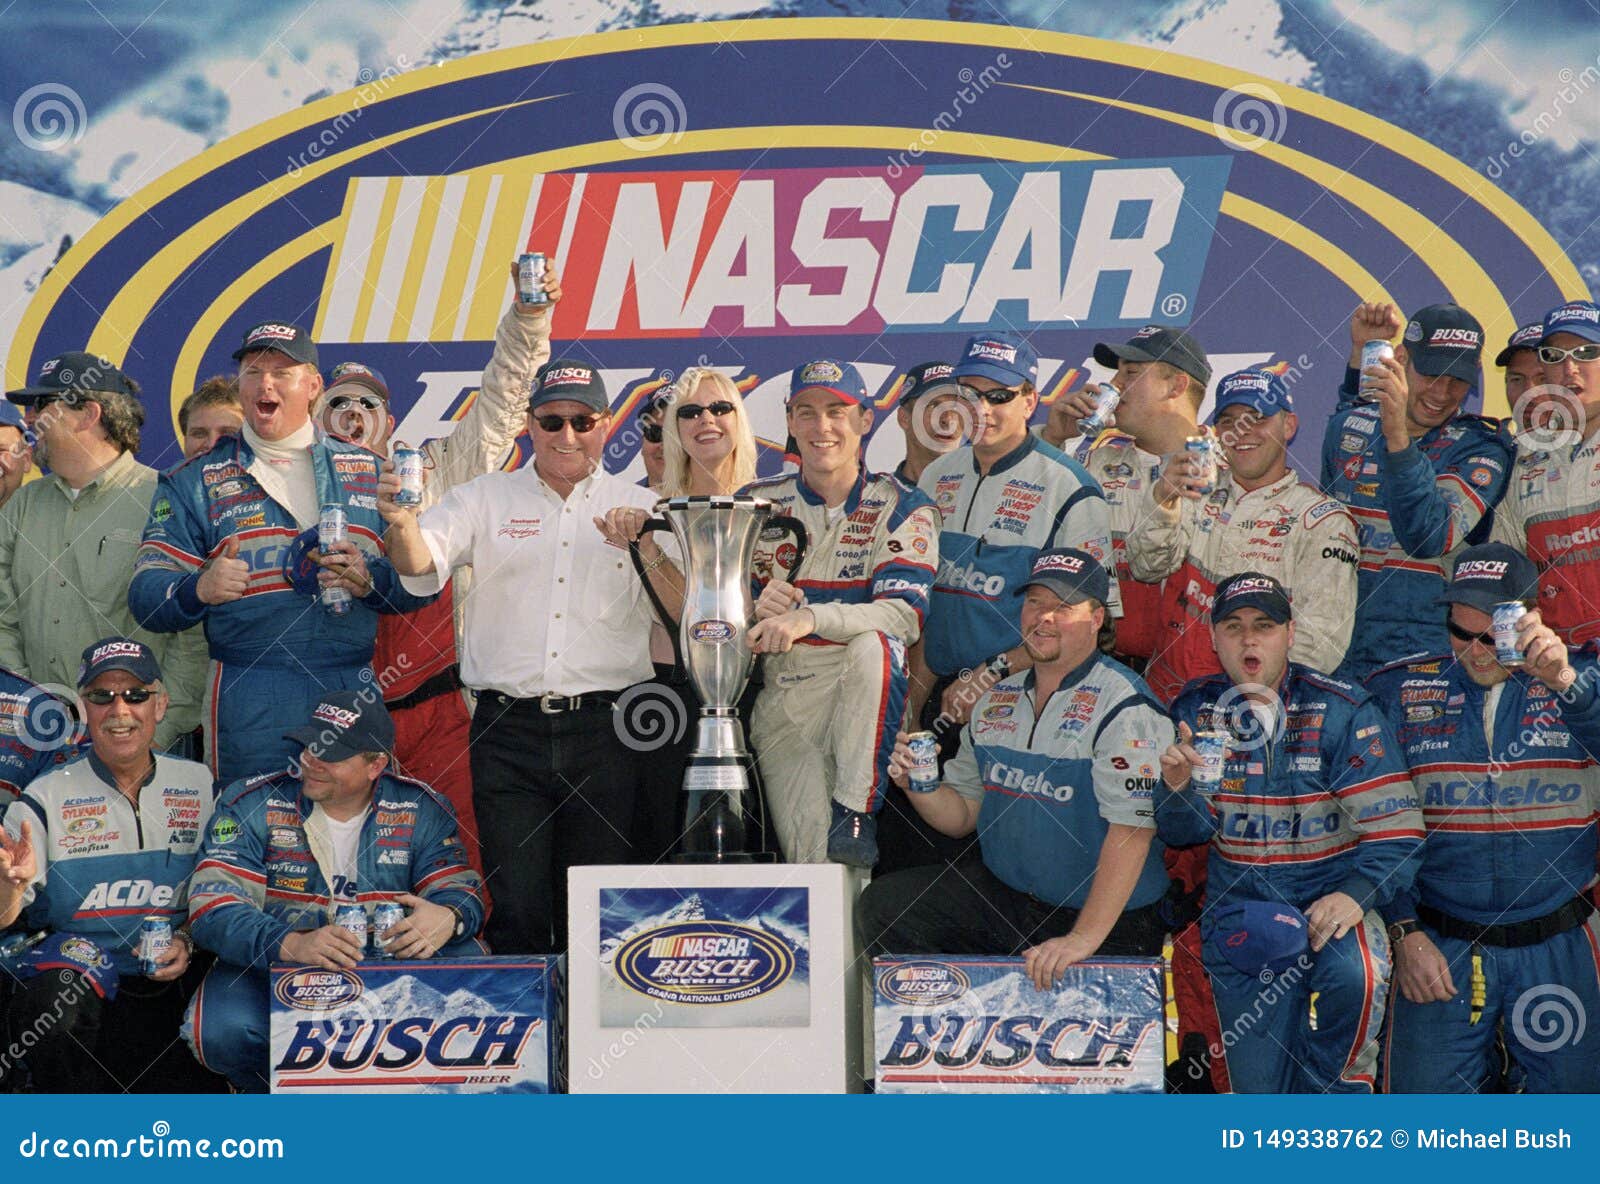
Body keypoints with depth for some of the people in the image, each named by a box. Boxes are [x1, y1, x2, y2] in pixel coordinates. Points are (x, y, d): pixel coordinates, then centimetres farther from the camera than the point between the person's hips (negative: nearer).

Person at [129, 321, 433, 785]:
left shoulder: (366, 471, 13)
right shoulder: (195, 482, 9)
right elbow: (146, 593, 1)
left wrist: (369, 578, -11)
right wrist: (199, 588, -20)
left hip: (353, 694, 2)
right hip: (249, 706, -2)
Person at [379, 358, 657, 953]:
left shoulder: (641, 508, 10)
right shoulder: (485, 500, 11)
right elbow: (421, 569, -5)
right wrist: (403, 522, -27)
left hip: (603, 729, 0)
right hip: (509, 730, 0)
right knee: (516, 910, -1)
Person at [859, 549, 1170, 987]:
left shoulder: (1123, 707, -14)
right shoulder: (998, 700, 11)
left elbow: (1131, 828, -23)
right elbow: (964, 813, 16)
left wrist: (1083, 938, -29)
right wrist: (919, 786, -8)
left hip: (1106, 921, -6)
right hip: (1001, 896, 6)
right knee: (882, 905, -9)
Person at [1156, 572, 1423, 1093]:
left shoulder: (1343, 711, -8)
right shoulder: (1194, 709, 2)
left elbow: (1395, 825, -12)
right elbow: (1183, 833, 3)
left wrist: (1356, 895, -28)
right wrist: (1177, 786, -19)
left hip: (1329, 898, -2)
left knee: (1354, 973, -35)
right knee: (1260, 1086, 2)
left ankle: (1338, 1084, -9)